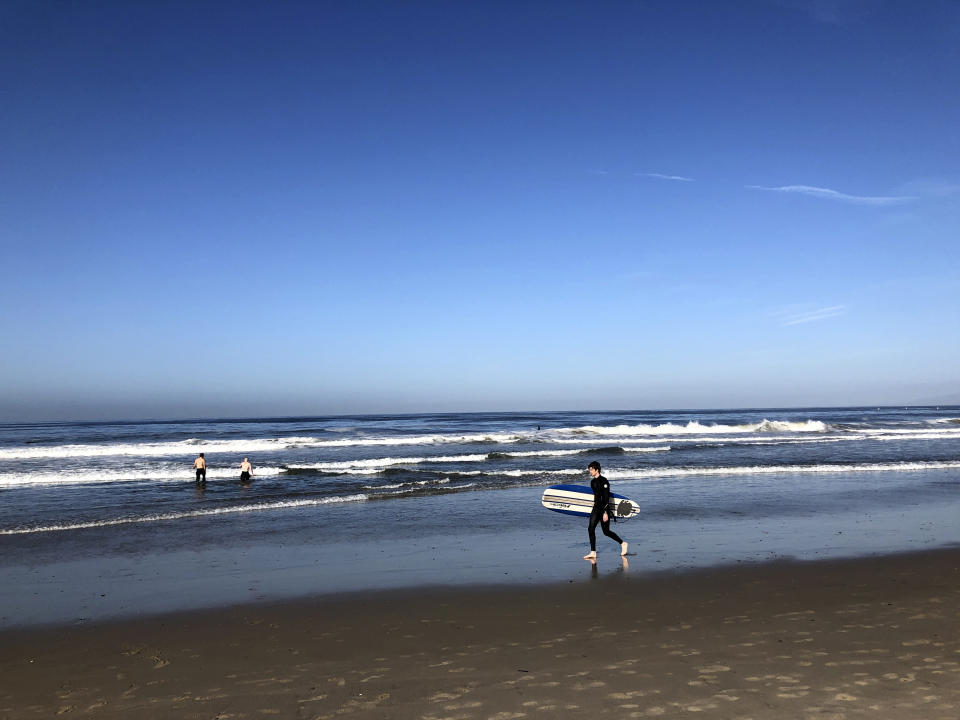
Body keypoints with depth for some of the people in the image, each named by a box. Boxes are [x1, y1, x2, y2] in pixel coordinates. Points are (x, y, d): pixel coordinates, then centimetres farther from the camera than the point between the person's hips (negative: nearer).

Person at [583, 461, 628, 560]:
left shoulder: (603, 481, -14)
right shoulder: (593, 481, 11)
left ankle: (623, 544, 22)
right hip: (596, 508, 8)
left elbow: (606, 497, -18)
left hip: (604, 509, -8)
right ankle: (593, 553, -1)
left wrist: (605, 512, -22)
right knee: (591, 529, -4)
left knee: (606, 531, 1)